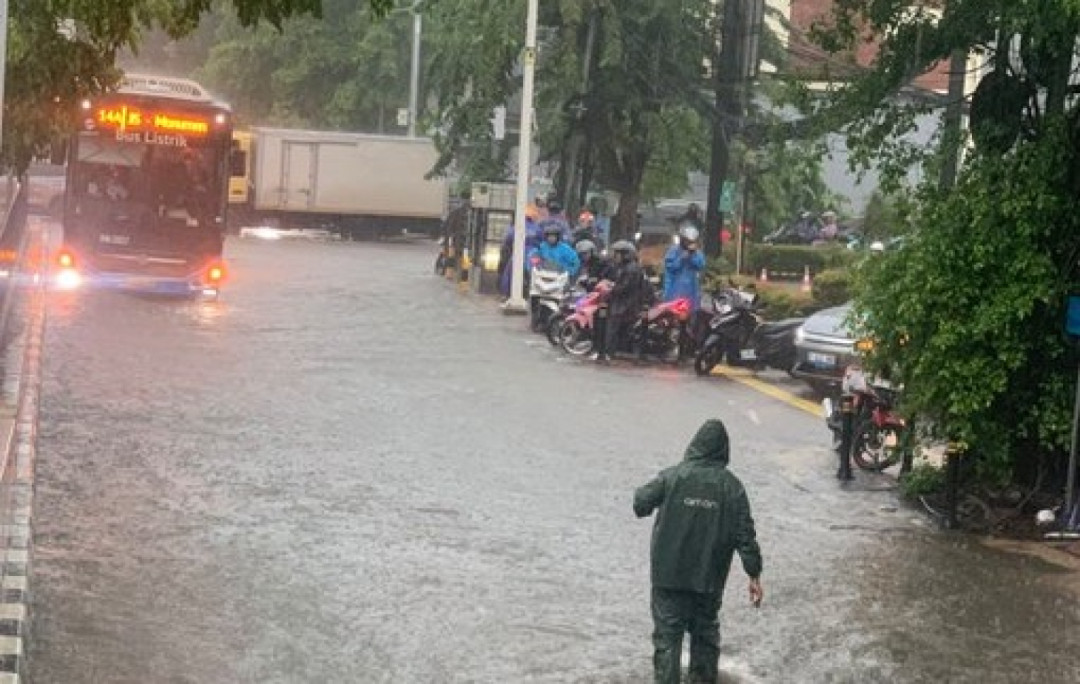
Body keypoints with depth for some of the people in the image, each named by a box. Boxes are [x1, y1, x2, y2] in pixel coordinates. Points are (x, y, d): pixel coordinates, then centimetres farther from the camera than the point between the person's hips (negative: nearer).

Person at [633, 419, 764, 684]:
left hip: (669, 575, -2)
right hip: (710, 578, 2)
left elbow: (640, 503, -5)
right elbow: (745, 534, -5)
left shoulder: (672, 476, -10)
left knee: (667, 635, 2)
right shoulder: (732, 487, -4)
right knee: (705, 632, 19)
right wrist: (754, 575, 1)